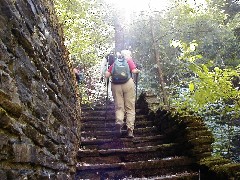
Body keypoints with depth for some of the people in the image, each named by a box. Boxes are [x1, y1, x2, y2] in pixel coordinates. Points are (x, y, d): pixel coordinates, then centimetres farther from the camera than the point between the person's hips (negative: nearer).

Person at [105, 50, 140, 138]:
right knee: (130, 108, 3)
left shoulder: (115, 63, 19)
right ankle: (130, 130, -3)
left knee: (119, 106, 10)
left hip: (115, 85, 2)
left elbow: (107, 75, 11)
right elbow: (134, 71, -2)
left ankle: (119, 121, -17)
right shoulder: (129, 61, 14)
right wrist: (138, 71, 19)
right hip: (128, 83, -2)